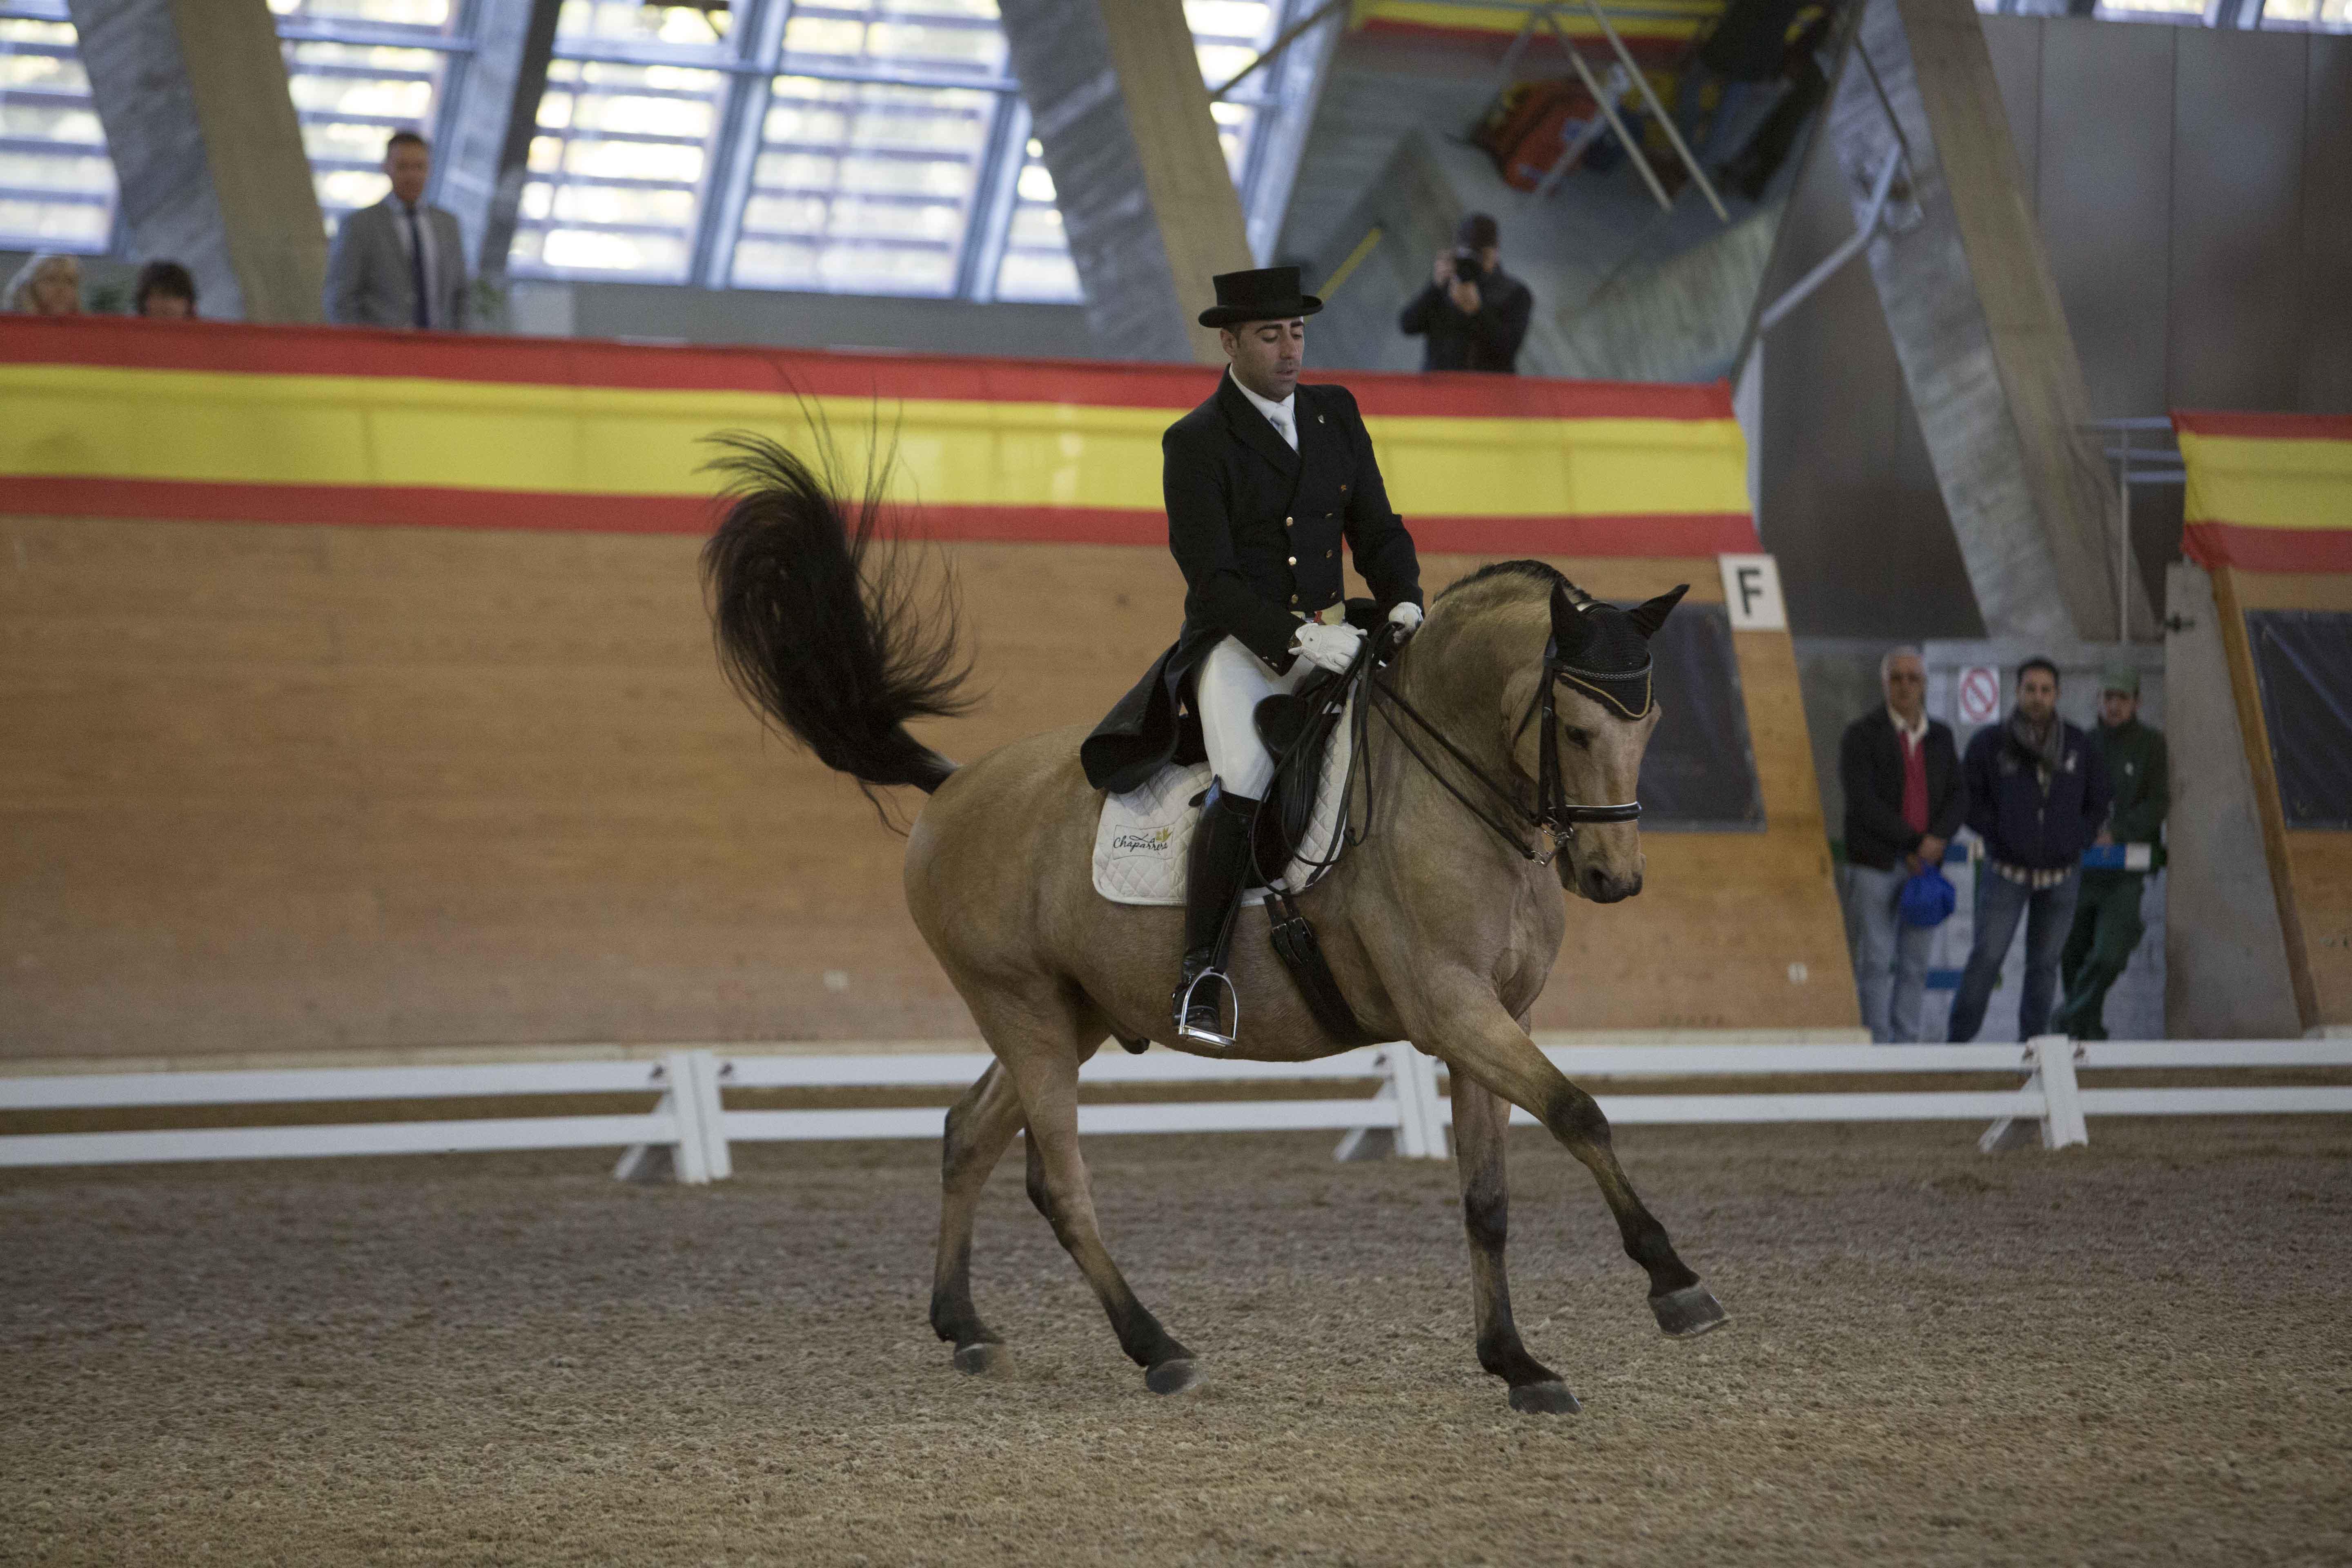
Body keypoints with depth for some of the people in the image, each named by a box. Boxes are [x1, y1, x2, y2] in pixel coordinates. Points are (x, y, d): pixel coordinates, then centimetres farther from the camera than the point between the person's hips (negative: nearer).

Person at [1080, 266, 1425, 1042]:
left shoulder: (1336, 415, 11)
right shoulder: (1196, 443, -6)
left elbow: (1377, 529, 13)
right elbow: (1213, 581, -12)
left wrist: (1403, 603, -8)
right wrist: (1296, 641, -25)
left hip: (1328, 641, 6)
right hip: (1238, 648, -6)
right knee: (1245, 789, -31)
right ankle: (1199, 983, -27)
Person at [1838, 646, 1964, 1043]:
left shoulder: (1941, 737, 14)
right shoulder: (1862, 735, -1)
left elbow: (1958, 796, 8)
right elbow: (1863, 801, -10)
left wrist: (1938, 838, -12)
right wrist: (1912, 842, -13)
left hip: (1925, 862, 4)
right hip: (1876, 865, -4)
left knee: (1915, 965, 4)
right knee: (1876, 962, -7)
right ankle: (1876, 1046, -6)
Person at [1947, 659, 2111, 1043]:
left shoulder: (2079, 746, 5)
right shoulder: (1989, 743, -4)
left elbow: (2097, 803, 14)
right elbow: (1970, 799, 2)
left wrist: (2076, 840, 3)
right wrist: (1997, 836, -6)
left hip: (2061, 874, 3)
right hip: (2007, 872, -3)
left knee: (2044, 964, 7)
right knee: (1987, 956, -9)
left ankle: (2031, 1043, 15)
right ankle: (1959, 1038, -3)